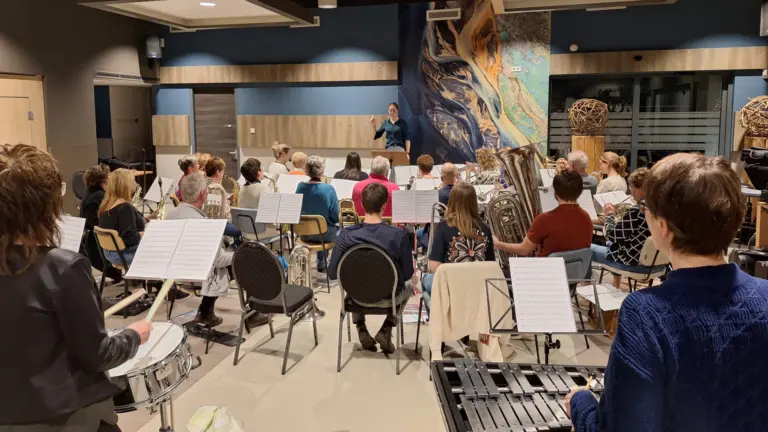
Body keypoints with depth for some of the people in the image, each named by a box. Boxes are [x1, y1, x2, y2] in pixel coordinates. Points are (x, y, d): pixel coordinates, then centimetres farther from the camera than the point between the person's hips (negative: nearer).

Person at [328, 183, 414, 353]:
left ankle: (361, 330, 23)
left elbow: (332, 273, -12)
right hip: (388, 297, -2)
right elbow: (408, 274, -13)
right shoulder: (398, 235, -24)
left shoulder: (346, 235, -20)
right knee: (409, 285, 33)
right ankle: (386, 331, 17)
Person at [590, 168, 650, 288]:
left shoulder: (636, 211, -28)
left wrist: (610, 215, -2)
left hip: (633, 261, -8)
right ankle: (616, 286, 43)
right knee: (613, 244, 36)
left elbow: (612, 236, -18)